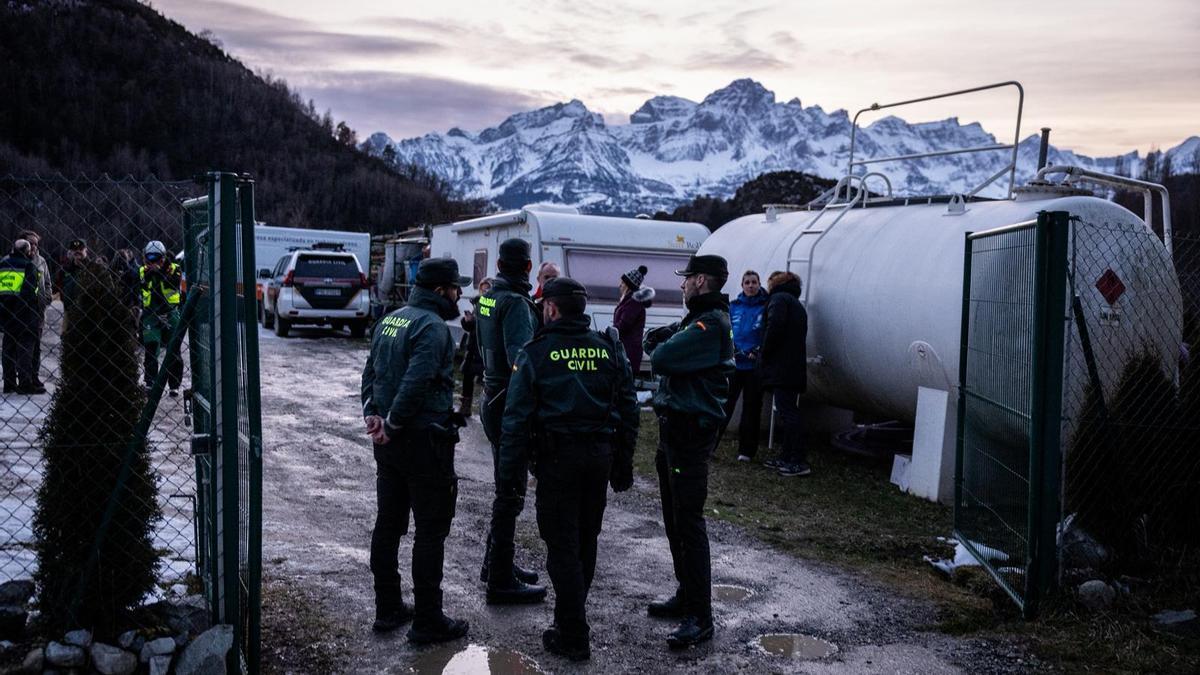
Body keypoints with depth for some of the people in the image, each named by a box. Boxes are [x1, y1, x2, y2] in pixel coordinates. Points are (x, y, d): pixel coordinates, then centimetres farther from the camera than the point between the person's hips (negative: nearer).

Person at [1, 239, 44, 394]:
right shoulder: (29, 265, -6)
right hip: (24, 309, -6)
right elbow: (30, 289, -15)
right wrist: (37, 306, -10)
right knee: (25, 344, -4)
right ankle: (25, 383, -7)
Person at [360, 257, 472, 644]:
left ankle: (388, 609, 25)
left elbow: (370, 372, 14)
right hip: (424, 441, -9)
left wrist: (372, 414, 4)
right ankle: (427, 622, 6)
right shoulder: (432, 327, -17)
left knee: (388, 525, 15)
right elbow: (416, 382, -26)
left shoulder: (390, 320, 12)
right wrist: (392, 425, -17)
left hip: (390, 442, 9)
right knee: (430, 532, 0)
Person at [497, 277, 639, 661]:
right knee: (585, 541, 18)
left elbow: (517, 418, -9)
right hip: (601, 455, 5)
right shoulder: (609, 349, 5)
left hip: (558, 458, -4)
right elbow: (628, 409, 7)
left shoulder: (537, 352, -7)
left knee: (562, 546, 3)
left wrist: (509, 472, -4)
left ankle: (573, 637, 7)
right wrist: (624, 463, 14)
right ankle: (570, 617, 33)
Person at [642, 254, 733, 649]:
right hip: (675, 427, 10)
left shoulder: (711, 325, -17)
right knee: (675, 519, 17)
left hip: (690, 431, -10)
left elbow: (660, 360, -24)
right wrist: (665, 342, -8)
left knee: (688, 521, -9)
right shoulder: (699, 320, 17)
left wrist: (662, 346, -3)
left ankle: (700, 617, -5)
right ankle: (686, 595, 28)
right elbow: (653, 344, 13)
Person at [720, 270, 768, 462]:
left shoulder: (766, 307, -1)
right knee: (724, 404, -2)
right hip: (733, 363, 2)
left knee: (751, 408, 7)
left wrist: (757, 351, -15)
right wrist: (731, 350, -8)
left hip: (755, 365, -1)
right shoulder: (734, 306, 7)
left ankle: (746, 450, 15)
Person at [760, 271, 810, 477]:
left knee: (787, 413, -11)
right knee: (789, 413, 13)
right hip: (795, 368, 10)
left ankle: (799, 461, -14)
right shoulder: (797, 304, 26)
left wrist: (764, 355, -9)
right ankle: (787, 458, 17)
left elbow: (775, 327, -19)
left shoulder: (779, 298, -3)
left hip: (781, 369, -10)